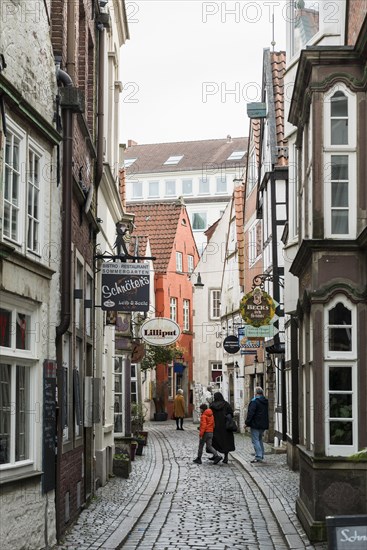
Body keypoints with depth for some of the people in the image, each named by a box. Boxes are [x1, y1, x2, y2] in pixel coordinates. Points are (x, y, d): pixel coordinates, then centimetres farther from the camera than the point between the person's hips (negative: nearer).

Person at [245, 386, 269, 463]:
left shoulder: (254, 401, -14)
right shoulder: (265, 402, 12)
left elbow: (250, 413, -17)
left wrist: (247, 422, -10)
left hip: (255, 425, -8)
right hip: (263, 425, 8)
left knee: (255, 440, -6)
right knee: (260, 440, 17)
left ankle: (258, 456, -12)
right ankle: (261, 456, 19)